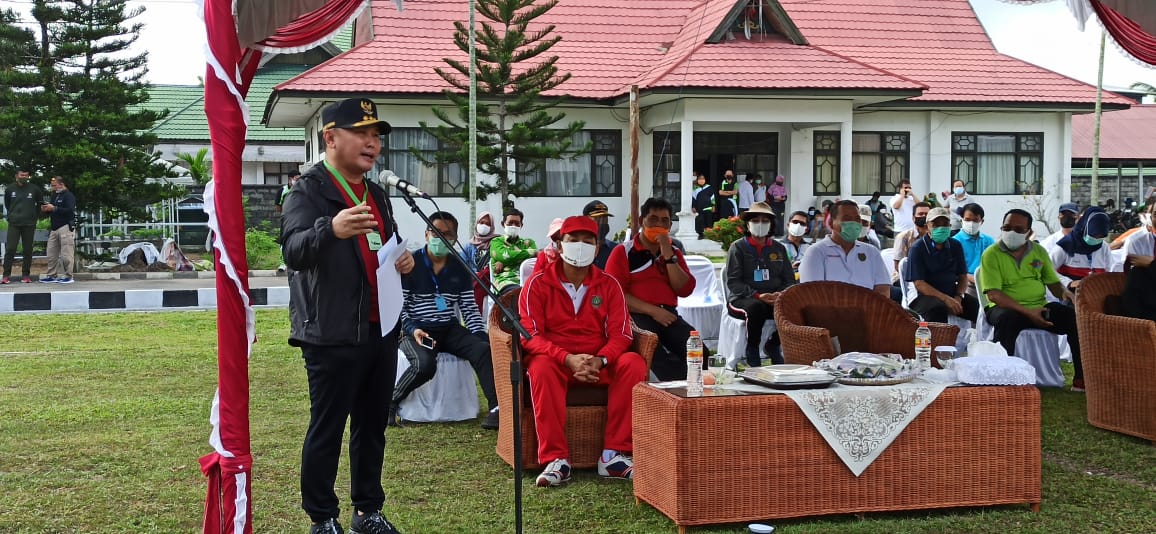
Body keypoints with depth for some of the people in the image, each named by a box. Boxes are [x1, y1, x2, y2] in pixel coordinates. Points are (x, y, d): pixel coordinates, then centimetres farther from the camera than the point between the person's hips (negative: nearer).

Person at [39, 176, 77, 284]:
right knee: (51, 254, 7)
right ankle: (51, 275, 13)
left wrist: (54, 208, -19)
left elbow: (70, 210, -20)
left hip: (65, 227, -9)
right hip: (54, 228, 9)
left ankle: (68, 276, -4)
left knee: (66, 254, -8)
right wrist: (46, 209, 5)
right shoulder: (55, 195, 20)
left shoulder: (68, 195, -6)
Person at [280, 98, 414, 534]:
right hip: (333, 335, -7)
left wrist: (405, 260, 5)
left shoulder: (377, 194, 16)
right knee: (327, 430, 1)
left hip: (381, 330, 8)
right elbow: (295, 251, -26)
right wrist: (331, 229, -47)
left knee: (372, 427, 14)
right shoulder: (308, 191, -9)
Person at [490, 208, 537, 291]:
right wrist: (531, 252, 1)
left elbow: (535, 256, 7)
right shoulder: (497, 242, 21)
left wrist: (504, 263, -2)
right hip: (506, 280, -3)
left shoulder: (528, 242, 30)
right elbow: (503, 255, -2)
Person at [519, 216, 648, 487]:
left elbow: (620, 334, 0)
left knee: (633, 363, -26)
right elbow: (530, 335, -10)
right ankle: (556, 459, -36)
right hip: (555, 360, -2)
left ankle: (614, 455, -26)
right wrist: (569, 359, -27)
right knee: (541, 367, -37)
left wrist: (600, 361, -24)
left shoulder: (609, 285, 7)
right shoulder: (538, 283, -1)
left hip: (600, 363, 3)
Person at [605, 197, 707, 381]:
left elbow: (685, 290, 10)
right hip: (636, 316, -4)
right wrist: (653, 311, -12)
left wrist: (668, 256, 0)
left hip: (668, 316, 4)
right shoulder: (623, 253, 9)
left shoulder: (674, 252, 23)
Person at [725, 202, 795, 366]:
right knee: (756, 307, -39)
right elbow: (733, 282, -5)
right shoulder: (738, 247, 4)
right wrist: (757, 295, -19)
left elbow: (789, 280, 13)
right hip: (742, 300, -4)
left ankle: (773, 345, -3)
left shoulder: (779, 249, 18)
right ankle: (752, 351, -17)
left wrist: (781, 295, -10)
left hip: (774, 301, 4)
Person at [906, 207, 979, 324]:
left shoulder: (956, 246, 13)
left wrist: (958, 297, -8)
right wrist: (946, 299, -20)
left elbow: (963, 277, 14)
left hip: (953, 294, 5)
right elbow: (919, 284, -10)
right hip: (927, 296, -5)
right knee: (938, 308, -37)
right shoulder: (918, 248, -2)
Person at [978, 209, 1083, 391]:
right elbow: (994, 294, -13)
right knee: (1007, 320, -39)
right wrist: (1027, 312, -22)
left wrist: (1064, 292, -9)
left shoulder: (1039, 251, 13)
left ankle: (1082, 378, -11)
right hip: (1006, 308, -5)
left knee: (1075, 317, -18)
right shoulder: (992, 254, -3)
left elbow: (1053, 283, 17)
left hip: (1039, 307, 5)